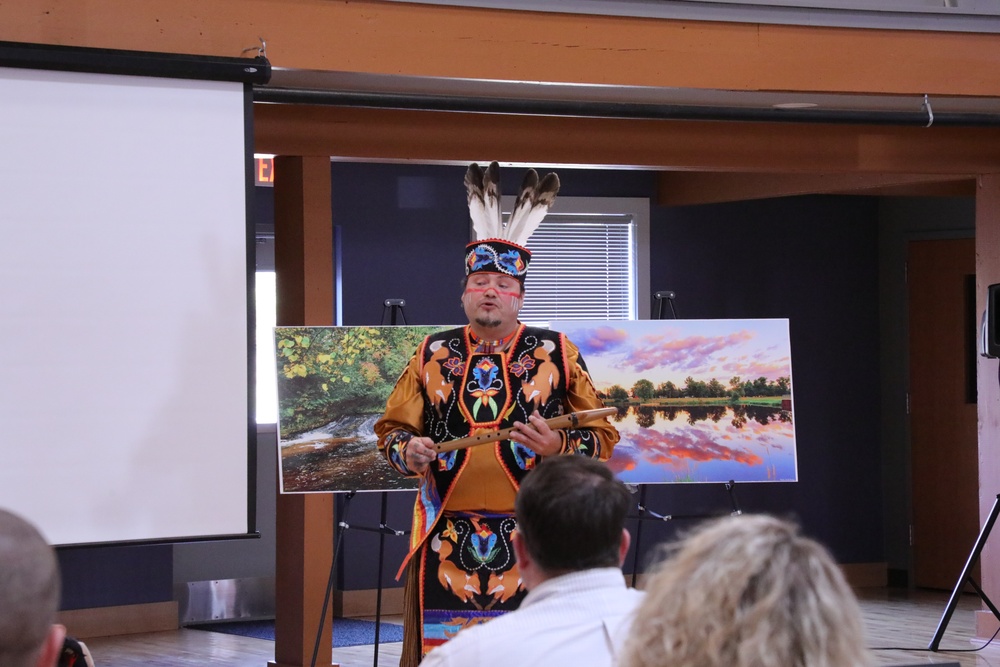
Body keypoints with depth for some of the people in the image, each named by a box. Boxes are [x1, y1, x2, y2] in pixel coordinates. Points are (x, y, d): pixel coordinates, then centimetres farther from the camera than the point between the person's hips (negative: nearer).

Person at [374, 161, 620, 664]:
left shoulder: (556, 354, 5)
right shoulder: (433, 355, 11)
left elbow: (602, 438, 5)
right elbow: (391, 430, 14)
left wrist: (558, 446, -14)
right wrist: (408, 452, -8)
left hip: (532, 540, -1)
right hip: (446, 539, 2)